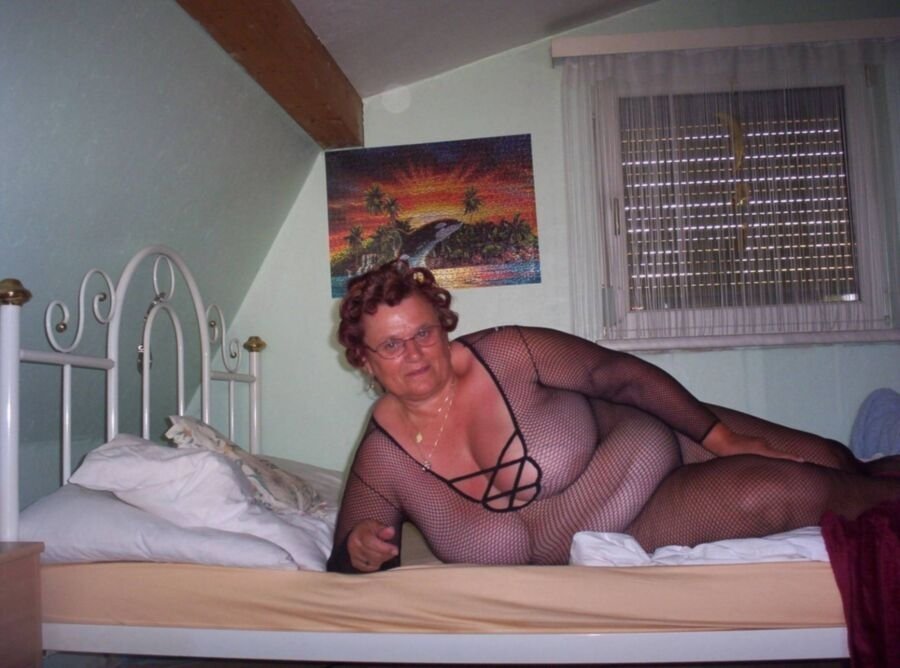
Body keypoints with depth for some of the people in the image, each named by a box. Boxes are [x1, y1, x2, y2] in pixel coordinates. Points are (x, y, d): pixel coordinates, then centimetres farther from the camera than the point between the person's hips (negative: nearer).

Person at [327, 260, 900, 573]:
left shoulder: (505, 355, -16)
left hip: (654, 445, 1)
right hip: (610, 550, 0)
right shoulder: (381, 459, -10)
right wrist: (358, 550, -27)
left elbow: (622, 375, -8)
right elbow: (346, 566, -2)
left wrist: (719, 434, -8)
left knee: (830, 465, -7)